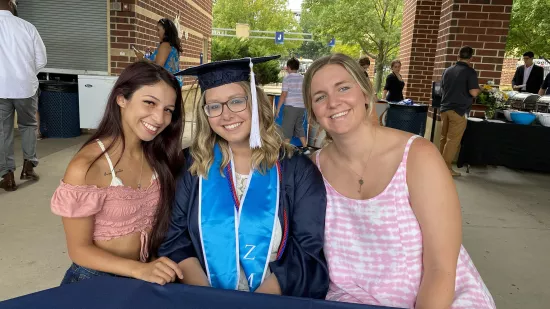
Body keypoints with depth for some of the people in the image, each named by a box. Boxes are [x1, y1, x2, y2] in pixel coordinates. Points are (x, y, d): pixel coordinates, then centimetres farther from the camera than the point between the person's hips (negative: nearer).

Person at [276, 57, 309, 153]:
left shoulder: (287, 78, -6)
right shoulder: (303, 78, 9)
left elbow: (283, 95, -10)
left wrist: (278, 109, -6)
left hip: (290, 107, -5)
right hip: (302, 107, 5)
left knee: (287, 128, 2)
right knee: (299, 127, 16)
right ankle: (305, 148, 14)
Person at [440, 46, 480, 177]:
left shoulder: (447, 70, 10)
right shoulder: (470, 72, -9)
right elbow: (473, 92, -16)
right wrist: (479, 89, 4)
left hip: (445, 108, 6)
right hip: (458, 110, -6)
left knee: (444, 137, 13)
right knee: (453, 140, -2)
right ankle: (446, 167, -1)